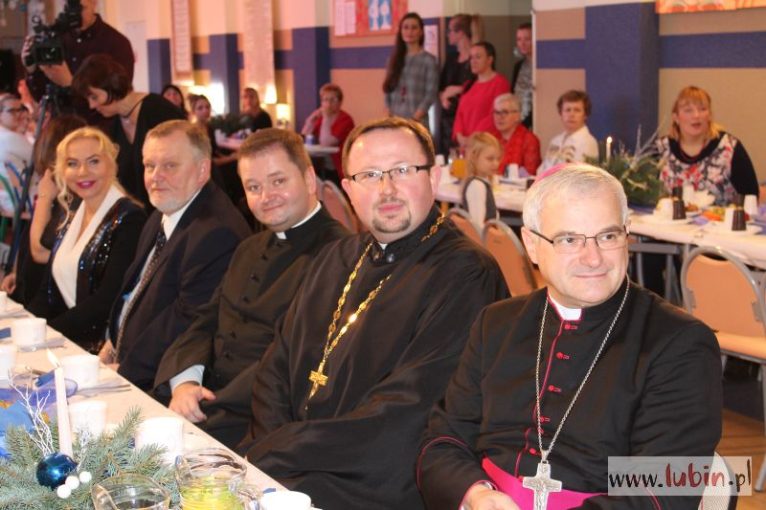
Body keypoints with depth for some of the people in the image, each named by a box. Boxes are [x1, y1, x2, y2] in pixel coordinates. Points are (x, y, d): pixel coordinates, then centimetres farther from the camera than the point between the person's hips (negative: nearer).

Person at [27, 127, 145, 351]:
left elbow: (107, 301, -15)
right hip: (63, 343, 6)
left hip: (101, 348, -6)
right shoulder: (70, 218, 14)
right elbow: (48, 291, 14)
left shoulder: (129, 219, -9)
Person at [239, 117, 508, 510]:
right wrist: (272, 445, -6)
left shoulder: (464, 275, -11)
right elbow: (276, 368, 14)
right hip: (292, 466, 7)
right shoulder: (337, 260, 15)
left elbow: (403, 419, -18)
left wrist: (273, 452, -14)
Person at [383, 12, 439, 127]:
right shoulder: (394, 59, 15)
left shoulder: (429, 60, 2)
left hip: (418, 122, -4)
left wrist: (414, 119, -14)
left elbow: (430, 94, -5)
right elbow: (388, 91, 13)